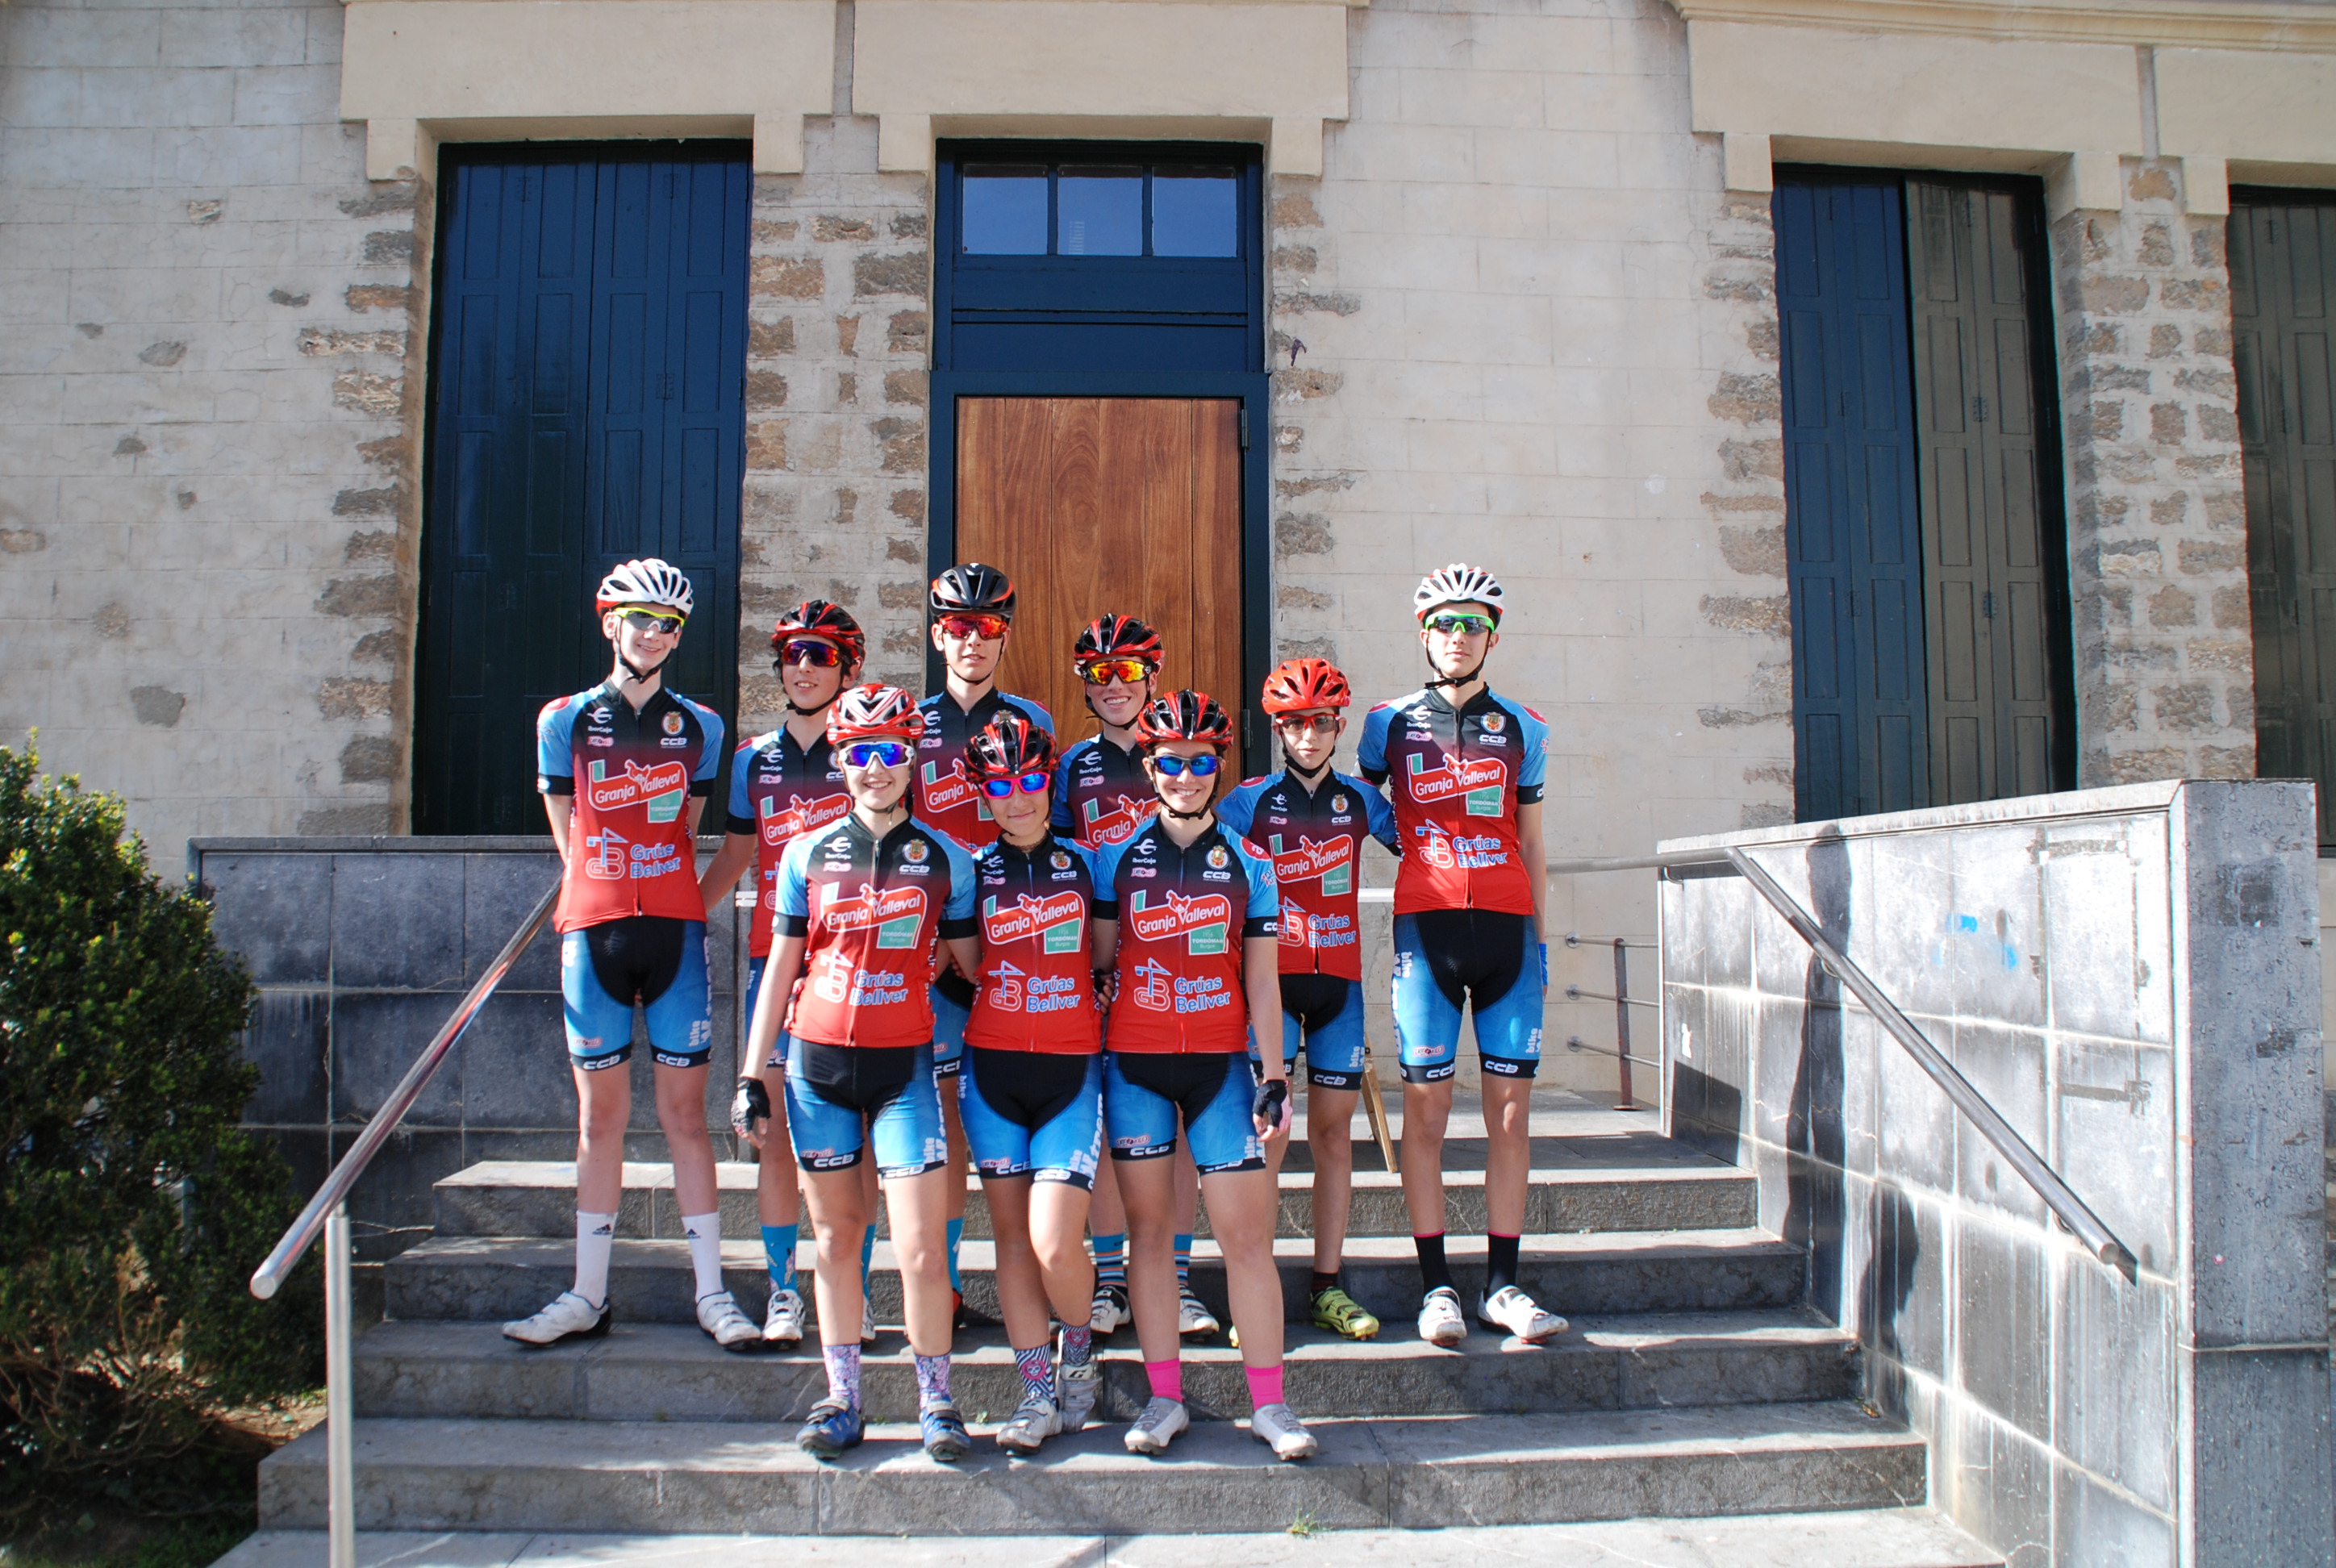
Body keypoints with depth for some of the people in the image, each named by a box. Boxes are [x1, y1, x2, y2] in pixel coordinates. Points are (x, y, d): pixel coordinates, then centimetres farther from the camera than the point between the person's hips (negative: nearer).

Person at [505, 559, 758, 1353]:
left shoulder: (699, 726, 9)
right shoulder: (564, 720, 7)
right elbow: (570, 840, 12)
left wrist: (664, 898, 10)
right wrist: (610, 895, 7)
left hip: (674, 929, 0)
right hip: (592, 929, 0)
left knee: (686, 1113, 2)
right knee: (600, 1115, 6)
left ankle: (712, 1293, 9)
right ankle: (588, 1295, 17)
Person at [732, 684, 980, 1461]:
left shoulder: (945, 858, 2)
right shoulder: (808, 853, 6)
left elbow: (972, 962, 10)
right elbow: (781, 968, 9)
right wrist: (752, 1076, 8)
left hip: (904, 1063, -2)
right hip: (817, 1059, 2)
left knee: (920, 1247, -6)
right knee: (835, 1236, 10)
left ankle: (936, 1401, 11)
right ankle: (841, 1400, 23)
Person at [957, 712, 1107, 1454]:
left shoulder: (1083, 862, 4)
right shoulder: (974, 870, 5)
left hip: (1071, 1067, -2)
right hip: (991, 1067, 2)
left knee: (1055, 1243, -9)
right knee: (1012, 1233, 7)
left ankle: (1080, 1350, 20)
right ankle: (1037, 1389, 19)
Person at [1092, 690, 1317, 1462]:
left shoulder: (1247, 864, 6)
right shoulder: (1116, 858, 5)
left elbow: (1262, 981, 6)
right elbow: (1095, 964, 8)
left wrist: (1273, 1078, 1)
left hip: (1221, 1064, 0)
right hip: (1135, 1062, 0)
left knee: (1248, 1235, -2)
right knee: (1150, 1228, 6)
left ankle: (1268, 1405, 8)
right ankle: (1164, 1398, 16)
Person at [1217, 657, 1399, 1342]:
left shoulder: (1360, 800, 8)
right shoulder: (1250, 801, -1)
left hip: (1338, 981, 3)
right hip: (1271, 978, -3)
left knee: (1334, 1129, 7)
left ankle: (1328, 1287, 16)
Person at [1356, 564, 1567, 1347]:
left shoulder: (1522, 729, 12)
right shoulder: (1389, 722, 7)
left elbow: (1531, 846, 15)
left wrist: (1539, 937, 10)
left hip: (1508, 928, 2)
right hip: (1426, 924, -2)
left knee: (1511, 1107, 3)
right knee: (1425, 1104, -1)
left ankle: (1502, 1284, 11)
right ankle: (1436, 1285, 8)